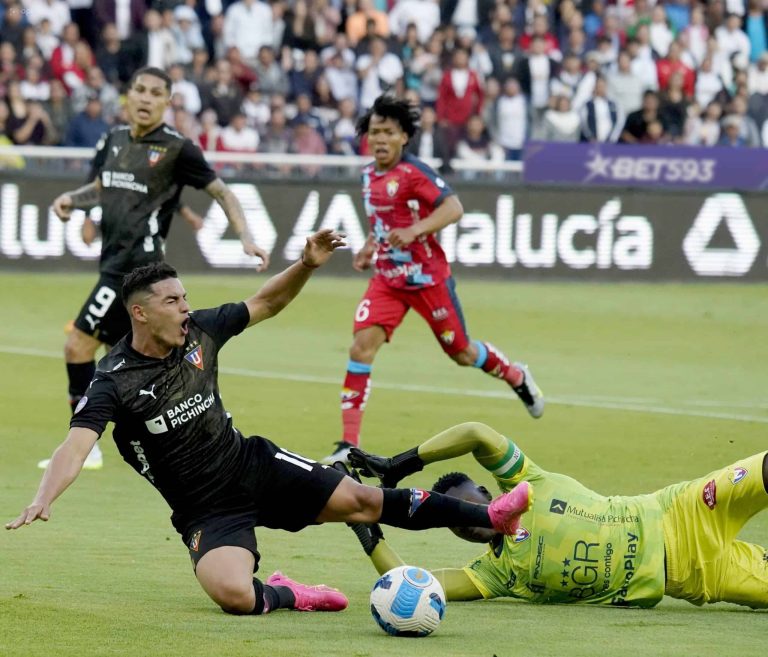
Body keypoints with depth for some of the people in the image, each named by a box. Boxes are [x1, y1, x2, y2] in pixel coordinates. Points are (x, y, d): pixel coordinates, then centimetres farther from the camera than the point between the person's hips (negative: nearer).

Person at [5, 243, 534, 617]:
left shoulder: (199, 332, -5)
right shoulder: (113, 383, -21)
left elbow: (266, 304, 10)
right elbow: (76, 446, -34)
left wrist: (308, 265, -7)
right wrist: (43, 501, -52)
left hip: (254, 466, 5)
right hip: (206, 511, -5)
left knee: (363, 501, 3)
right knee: (234, 595, -32)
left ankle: (490, 518, 15)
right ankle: (287, 596, 2)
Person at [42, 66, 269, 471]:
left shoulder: (176, 148, -7)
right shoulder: (114, 140, 12)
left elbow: (220, 191, -1)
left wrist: (246, 237, -11)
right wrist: (71, 199, 6)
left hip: (140, 263, -8)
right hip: (114, 262, 8)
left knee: (78, 346, -11)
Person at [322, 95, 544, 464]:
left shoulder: (413, 173, -16)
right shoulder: (369, 176, 7)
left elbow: (453, 208, -26)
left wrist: (414, 231, -37)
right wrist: (369, 248, 12)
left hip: (427, 277, -6)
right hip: (388, 278, 6)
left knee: (461, 353, 10)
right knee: (362, 346, -14)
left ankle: (517, 377, 43)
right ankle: (349, 442, -14)